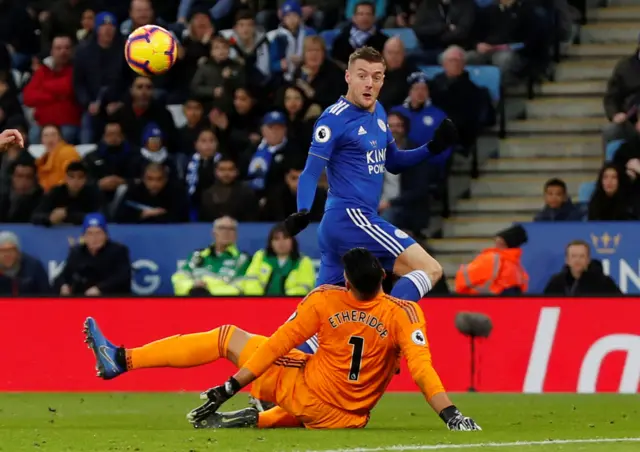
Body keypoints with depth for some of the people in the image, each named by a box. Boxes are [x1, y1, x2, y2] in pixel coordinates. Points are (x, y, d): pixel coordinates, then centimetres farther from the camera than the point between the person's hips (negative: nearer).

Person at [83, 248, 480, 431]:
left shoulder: (325, 300, -12)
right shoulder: (405, 314, -13)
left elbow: (276, 346, -9)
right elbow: (422, 369, -24)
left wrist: (230, 387, -4)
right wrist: (451, 415, -24)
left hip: (306, 392, -2)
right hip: (345, 419, 2)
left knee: (227, 337, 8)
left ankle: (121, 359, 8)